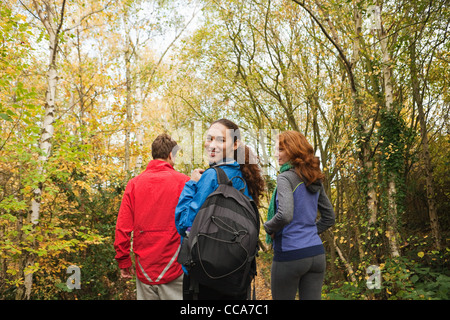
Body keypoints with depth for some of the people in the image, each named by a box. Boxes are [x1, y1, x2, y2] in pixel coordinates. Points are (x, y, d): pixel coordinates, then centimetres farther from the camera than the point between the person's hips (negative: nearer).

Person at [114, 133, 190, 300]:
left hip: (144, 268, 3)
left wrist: (123, 261, 9)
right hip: (174, 267, -3)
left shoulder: (134, 183, 1)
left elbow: (122, 227, -1)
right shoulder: (183, 182, -7)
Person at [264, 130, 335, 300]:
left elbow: (285, 215, -27)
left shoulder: (286, 178, -13)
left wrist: (269, 227, -9)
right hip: (316, 254, 7)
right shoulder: (315, 181, 10)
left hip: (290, 254, -6)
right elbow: (329, 217, 17)